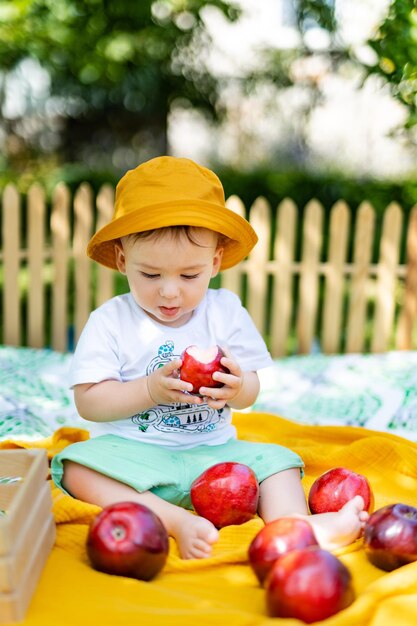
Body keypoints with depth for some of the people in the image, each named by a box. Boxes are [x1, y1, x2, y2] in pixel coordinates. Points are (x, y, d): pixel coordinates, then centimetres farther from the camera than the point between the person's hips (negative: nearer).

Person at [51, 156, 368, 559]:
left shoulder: (226, 311, 2)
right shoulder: (110, 321, -5)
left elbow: (251, 392, 2)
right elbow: (88, 401, -10)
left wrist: (236, 387, -23)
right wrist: (150, 390, -23)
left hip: (212, 451, 3)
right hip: (132, 452, -2)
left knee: (275, 458, -14)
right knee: (76, 466, -29)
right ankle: (176, 521, -37)